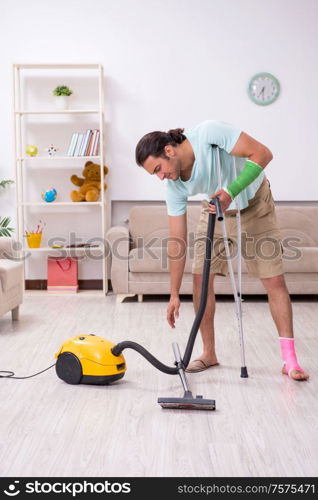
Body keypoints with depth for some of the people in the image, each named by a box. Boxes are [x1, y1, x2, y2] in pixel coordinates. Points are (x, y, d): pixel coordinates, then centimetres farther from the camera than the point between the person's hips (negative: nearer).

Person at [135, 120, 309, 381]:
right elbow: (177, 241, -14)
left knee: (275, 280, -8)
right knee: (201, 277, -6)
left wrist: (231, 192, -39)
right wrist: (174, 294, -15)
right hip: (216, 210, 4)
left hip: (254, 205, -4)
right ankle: (209, 353, 9)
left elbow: (263, 154, -30)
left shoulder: (208, 132, -32)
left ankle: (290, 360, -4)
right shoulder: (175, 186, -18)